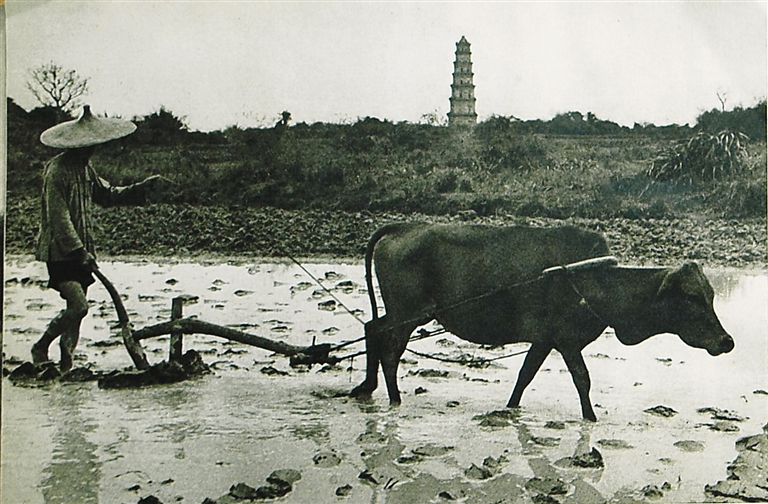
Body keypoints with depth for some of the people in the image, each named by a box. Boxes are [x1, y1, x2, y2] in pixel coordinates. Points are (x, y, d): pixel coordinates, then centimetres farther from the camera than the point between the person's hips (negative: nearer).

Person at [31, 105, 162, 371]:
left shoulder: (85, 167, 12)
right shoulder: (56, 170, -15)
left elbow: (107, 195, 23)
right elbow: (58, 216, -19)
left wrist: (141, 188, 13)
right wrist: (78, 250, -21)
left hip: (80, 248, 8)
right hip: (60, 251, -8)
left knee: (76, 307, 8)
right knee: (78, 305, -16)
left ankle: (66, 363, 16)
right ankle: (40, 347, 4)